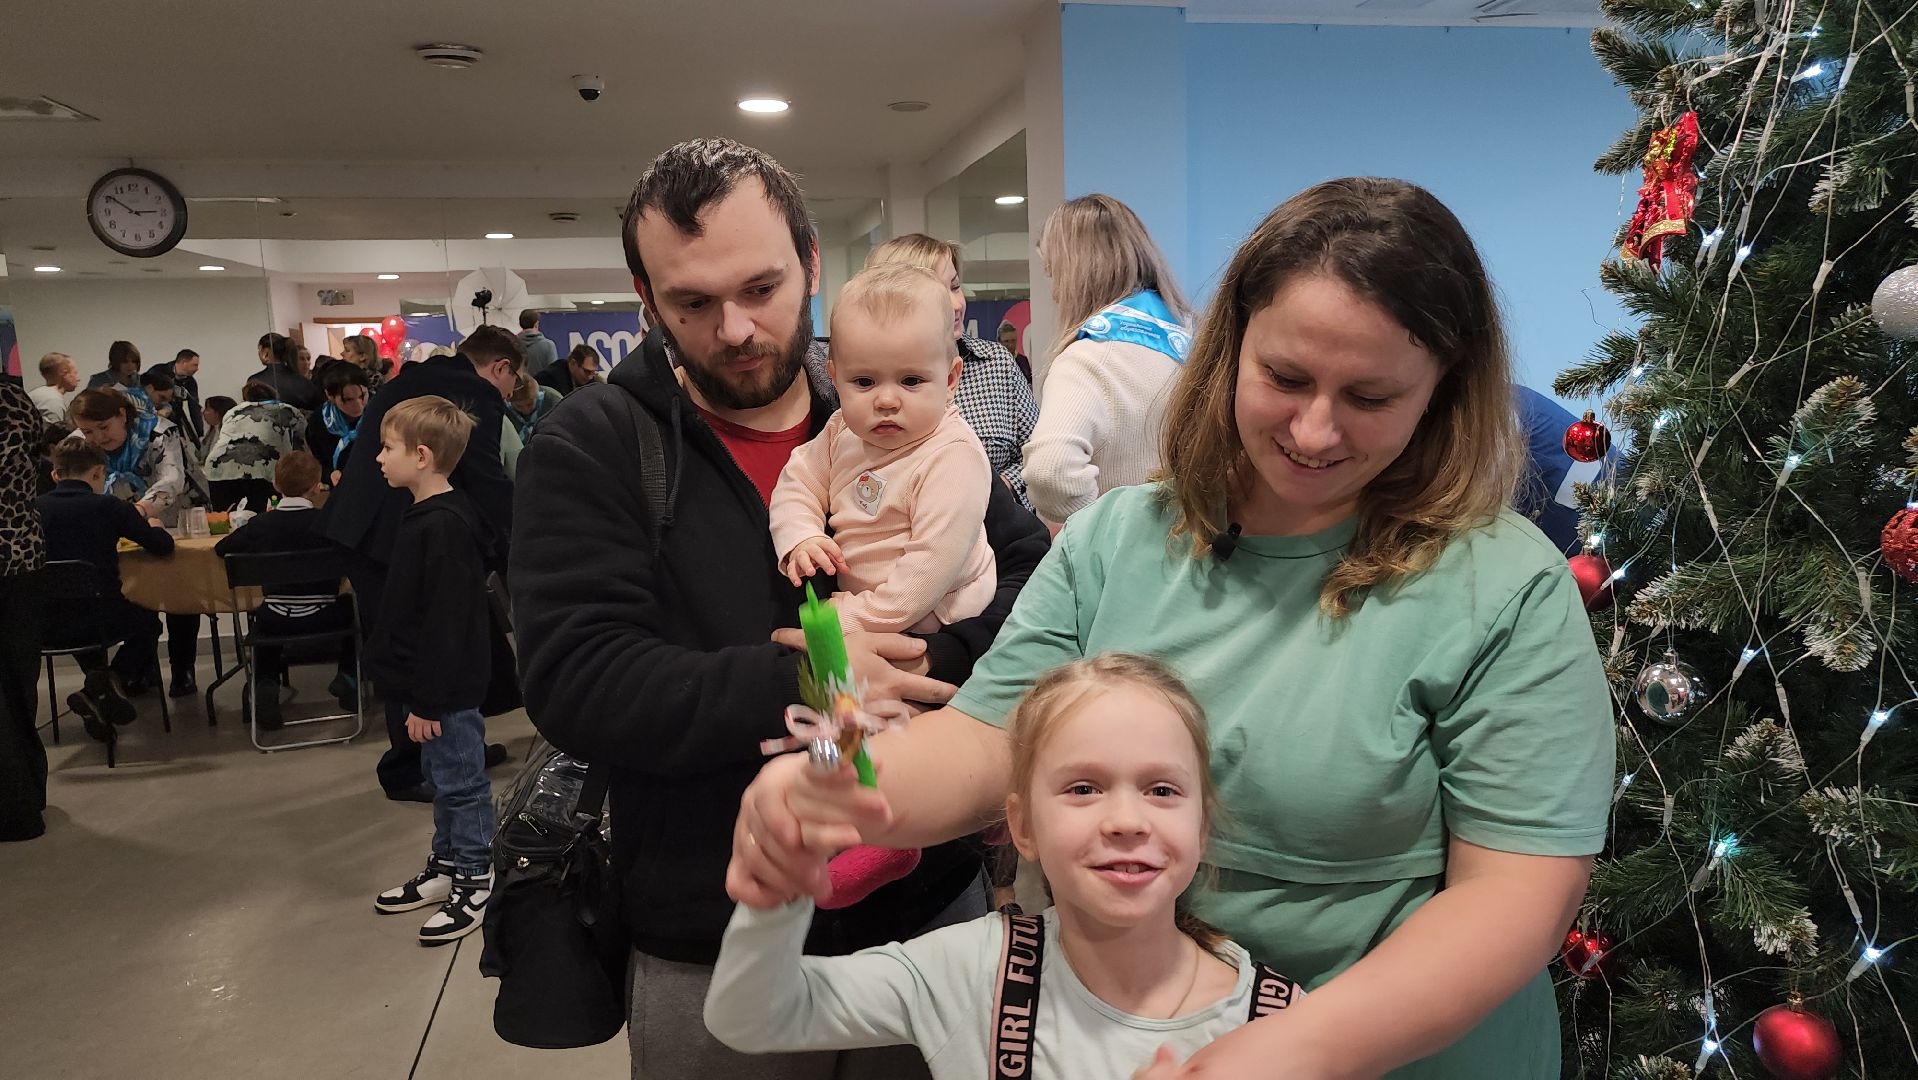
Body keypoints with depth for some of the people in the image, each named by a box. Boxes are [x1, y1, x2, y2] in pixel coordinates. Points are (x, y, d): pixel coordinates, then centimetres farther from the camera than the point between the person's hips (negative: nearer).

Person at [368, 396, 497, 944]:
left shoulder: (445, 526, -23)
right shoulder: (426, 516, 10)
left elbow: (446, 623, -24)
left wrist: (427, 700, -20)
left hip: (447, 692, -10)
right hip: (427, 684, 10)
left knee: (461, 783, 2)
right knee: (443, 780, 20)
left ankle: (475, 883, 15)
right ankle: (445, 866, 34)